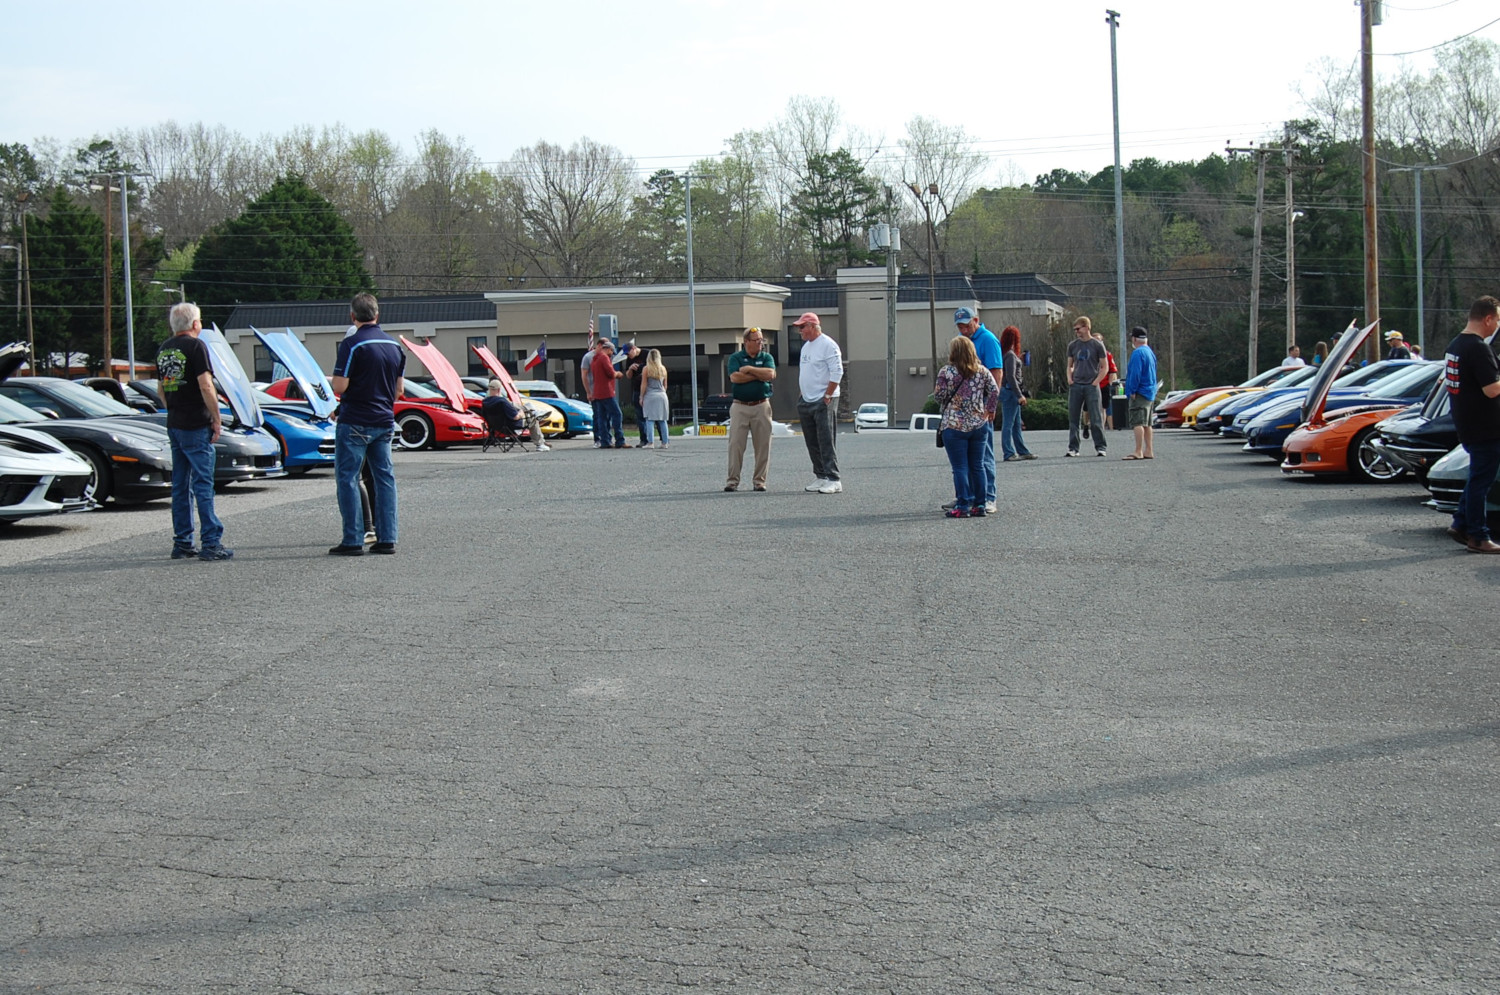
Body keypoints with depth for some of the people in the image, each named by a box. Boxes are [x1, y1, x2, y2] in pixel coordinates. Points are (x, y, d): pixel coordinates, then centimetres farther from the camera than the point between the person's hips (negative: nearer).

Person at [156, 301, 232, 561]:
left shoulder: (164, 349, 13)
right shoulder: (195, 346, -11)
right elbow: (205, 386, -18)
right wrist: (217, 418, -11)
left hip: (174, 425, 8)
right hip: (196, 425, -8)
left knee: (180, 486, 11)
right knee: (203, 483, -7)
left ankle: (182, 543, 13)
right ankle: (211, 543, -8)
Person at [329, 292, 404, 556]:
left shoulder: (352, 344, -13)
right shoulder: (395, 345, 8)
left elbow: (340, 386, -17)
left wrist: (333, 376, 4)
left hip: (355, 423, -6)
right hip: (384, 422, 6)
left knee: (347, 478, -1)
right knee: (384, 478, 9)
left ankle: (353, 541, -4)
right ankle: (386, 539, 7)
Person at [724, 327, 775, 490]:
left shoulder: (767, 357, 9)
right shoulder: (735, 358, 5)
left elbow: (770, 374, -9)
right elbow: (735, 377, -11)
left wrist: (749, 369, -8)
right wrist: (759, 375, -6)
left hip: (761, 406, 1)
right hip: (740, 407, -1)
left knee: (763, 445, 1)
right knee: (736, 444, -3)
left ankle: (759, 480, 8)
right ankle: (732, 480, 2)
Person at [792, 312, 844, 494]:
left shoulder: (828, 345, -11)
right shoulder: (806, 346, 17)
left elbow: (837, 373, -16)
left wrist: (827, 396, -17)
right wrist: (802, 397, 16)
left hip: (823, 402, -9)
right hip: (806, 402, 9)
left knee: (826, 442, -12)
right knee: (812, 443, 10)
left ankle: (833, 480, -13)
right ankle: (821, 477, 17)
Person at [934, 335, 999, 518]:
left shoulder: (946, 372, -9)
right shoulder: (982, 371, 3)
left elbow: (939, 395, -6)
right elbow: (995, 391, 2)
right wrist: (989, 410, 14)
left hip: (955, 426, -4)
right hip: (979, 424, 4)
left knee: (960, 467, -1)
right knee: (977, 465, 10)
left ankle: (963, 507, -3)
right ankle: (980, 505, 12)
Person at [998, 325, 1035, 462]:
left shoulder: (1008, 354, 12)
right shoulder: (1010, 355, -16)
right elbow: (1011, 377, -21)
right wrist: (1020, 395, -20)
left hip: (1011, 392, 10)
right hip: (1010, 391, -10)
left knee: (1016, 424, 15)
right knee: (1008, 424, -5)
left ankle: (1022, 451, 22)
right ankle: (1008, 453, -2)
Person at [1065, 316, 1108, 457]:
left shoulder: (1097, 345, 0)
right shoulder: (1072, 345, 10)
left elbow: (1105, 367, 2)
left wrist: (1095, 382, -8)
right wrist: (1069, 379, 2)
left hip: (1091, 386, -3)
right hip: (1075, 386, 3)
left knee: (1096, 419, -3)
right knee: (1073, 419, 3)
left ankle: (1101, 447, 2)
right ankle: (1073, 448, 8)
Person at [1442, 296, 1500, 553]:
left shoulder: (1455, 345, 10)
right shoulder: (1479, 348, -20)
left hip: (1466, 426, 9)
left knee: (1478, 477, 20)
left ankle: (1461, 524, 19)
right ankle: (1478, 537, 4)